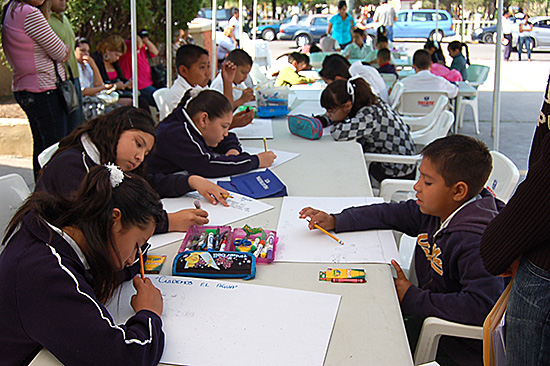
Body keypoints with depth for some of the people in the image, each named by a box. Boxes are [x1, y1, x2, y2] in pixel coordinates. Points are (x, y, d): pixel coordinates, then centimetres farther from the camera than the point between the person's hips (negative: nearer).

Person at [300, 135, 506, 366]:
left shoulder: (475, 242, -30)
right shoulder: (435, 210, -1)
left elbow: (481, 306, -38)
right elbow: (394, 214, 11)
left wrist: (413, 298, -27)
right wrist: (335, 221, 5)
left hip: (458, 347, -8)